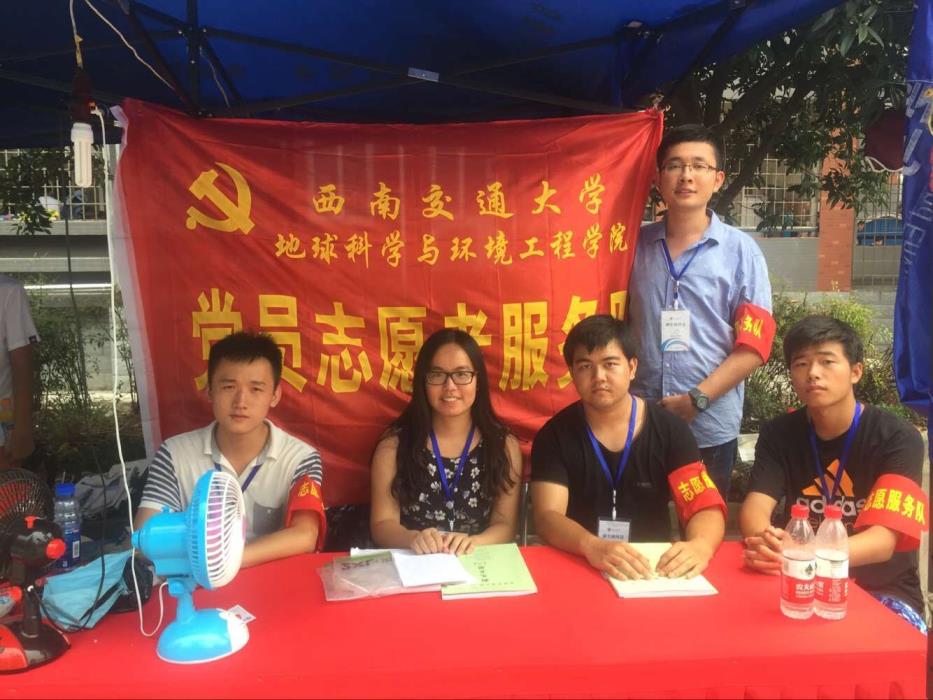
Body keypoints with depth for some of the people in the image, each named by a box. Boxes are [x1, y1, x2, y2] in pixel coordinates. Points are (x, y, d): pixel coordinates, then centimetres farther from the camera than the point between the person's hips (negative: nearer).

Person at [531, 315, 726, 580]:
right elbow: (547, 517, -14)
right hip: (577, 567, -2)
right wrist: (592, 547, -34)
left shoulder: (670, 430, 1)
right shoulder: (555, 435, -3)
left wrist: (700, 545, -29)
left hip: (653, 566, 3)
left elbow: (706, 506, -6)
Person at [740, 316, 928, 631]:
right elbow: (754, 509, -15)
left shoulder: (898, 438, -12)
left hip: (882, 591, -2)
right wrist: (766, 543, -41)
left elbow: (884, 540, -23)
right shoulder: (778, 434, -2)